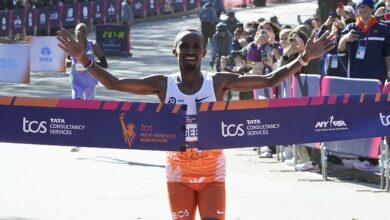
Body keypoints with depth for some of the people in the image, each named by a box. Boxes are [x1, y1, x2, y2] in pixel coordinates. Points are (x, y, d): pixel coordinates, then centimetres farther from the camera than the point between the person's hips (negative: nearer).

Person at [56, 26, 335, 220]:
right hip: (178, 171, 1)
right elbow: (114, 84, -4)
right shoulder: (163, 84, -3)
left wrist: (304, 59, -16)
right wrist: (84, 59, -13)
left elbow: (269, 80, -7)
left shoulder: (219, 82, -5)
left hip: (212, 171, -1)